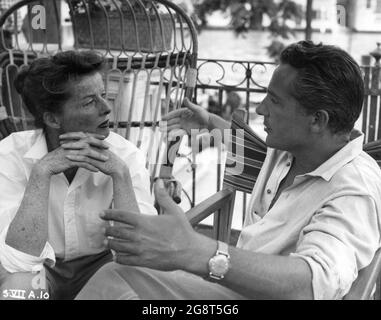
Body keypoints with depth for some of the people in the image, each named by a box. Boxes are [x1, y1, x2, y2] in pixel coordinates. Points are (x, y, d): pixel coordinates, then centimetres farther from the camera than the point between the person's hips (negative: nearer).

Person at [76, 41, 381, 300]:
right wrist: (210, 123, 29)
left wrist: (197, 253, -56)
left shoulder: (355, 192, -27)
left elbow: (318, 281, -45)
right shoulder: (287, 147, 1)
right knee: (114, 275, -5)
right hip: (237, 281, 8)